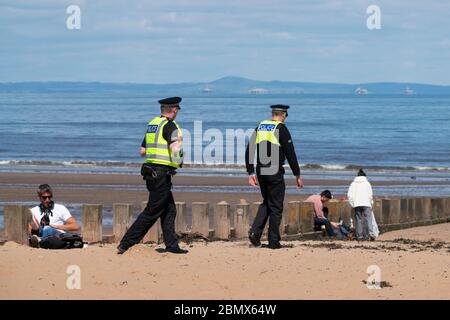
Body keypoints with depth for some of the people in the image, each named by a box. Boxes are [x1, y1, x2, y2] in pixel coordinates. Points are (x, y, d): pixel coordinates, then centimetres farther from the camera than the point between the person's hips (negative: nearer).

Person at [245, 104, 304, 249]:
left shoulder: (260, 127, 10)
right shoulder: (281, 129, -8)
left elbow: (249, 151, 8)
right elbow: (290, 154, -10)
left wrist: (251, 173, 12)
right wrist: (297, 175, -5)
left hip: (261, 172, 6)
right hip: (275, 172, -6)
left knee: (266, 203, 20)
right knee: (275, 207, 3)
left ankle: (255, 231, 3)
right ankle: (273, 241, 5)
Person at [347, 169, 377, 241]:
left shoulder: (353, 184, 12)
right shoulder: (367, 183, 9)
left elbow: (349, 195, 4)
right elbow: (370, 194, 3)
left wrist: (352, 204, 9)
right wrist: (371, 203, 14)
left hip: (356, 205, 1)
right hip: (366, 204, -1)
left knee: (358, 220, 4)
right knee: (368, 218, -5)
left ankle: (360, 236, -1)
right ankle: (371, 233, -22)